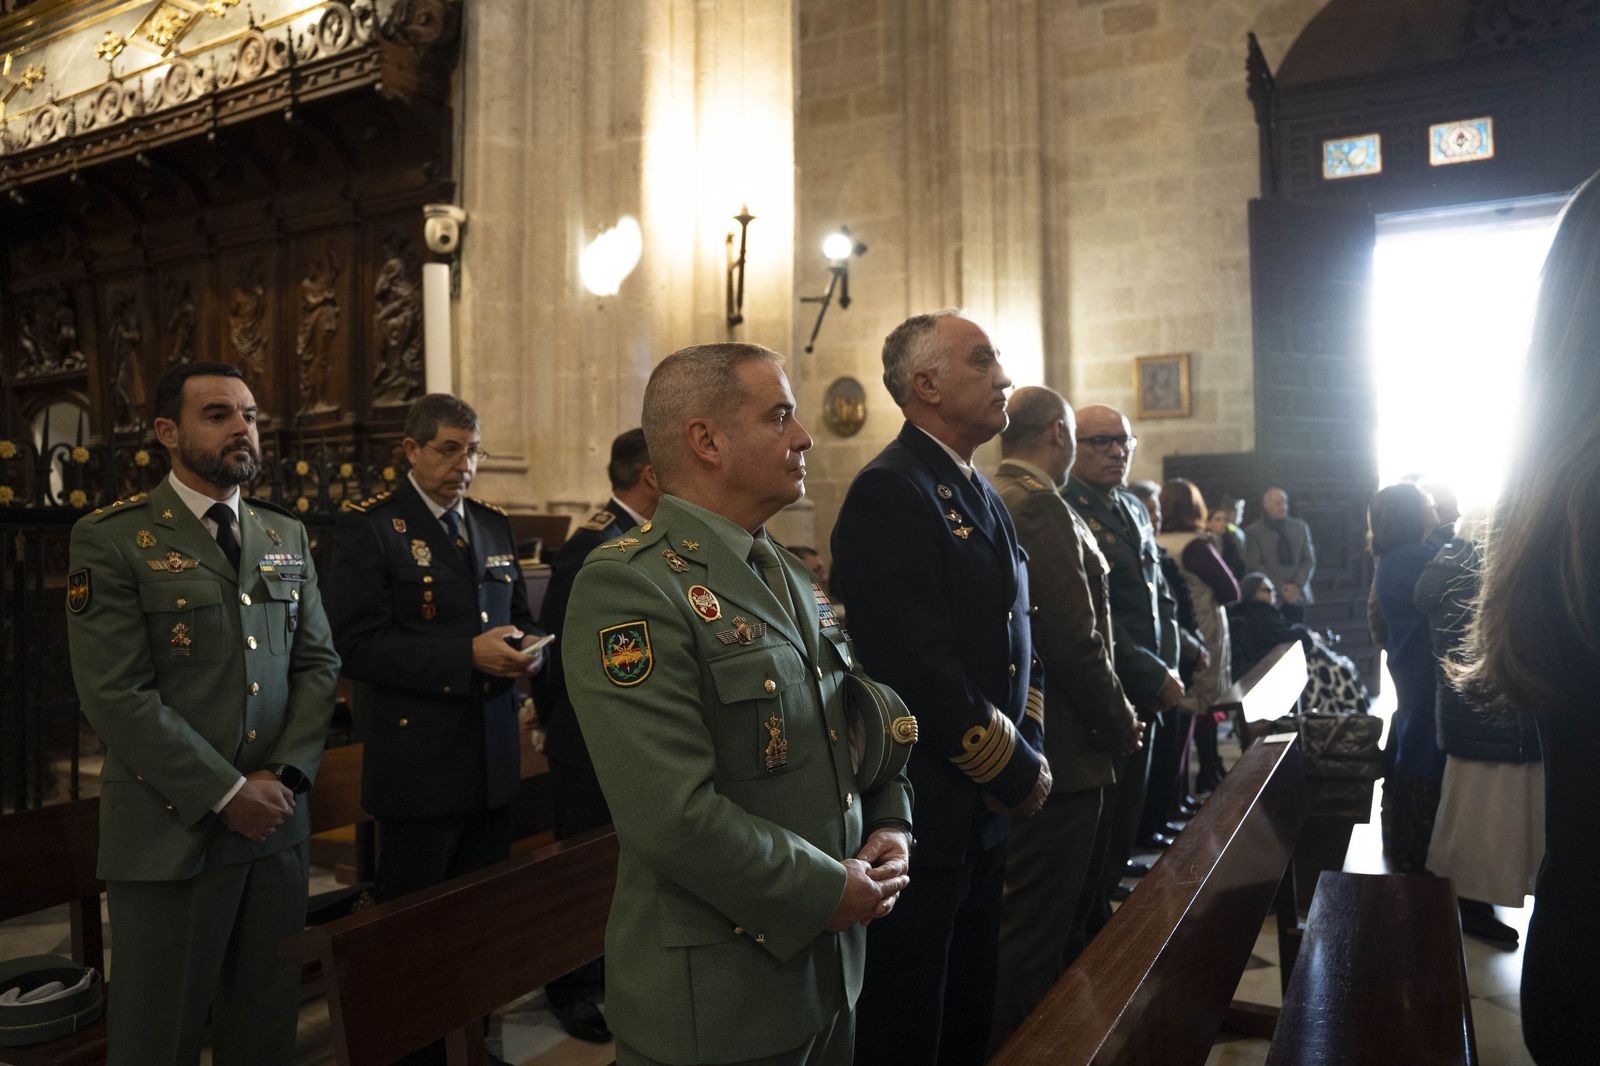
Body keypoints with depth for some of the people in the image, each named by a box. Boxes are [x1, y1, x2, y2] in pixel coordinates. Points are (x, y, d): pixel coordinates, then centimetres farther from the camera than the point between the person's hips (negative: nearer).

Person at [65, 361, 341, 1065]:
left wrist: (285, 776, -7)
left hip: (277, 821, 5)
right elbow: (117, 696, -14)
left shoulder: (287, 536, 10)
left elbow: (318, 663, 7)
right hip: (172, 831, -4)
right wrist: (227, 794, -14)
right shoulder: (111, 539, -7)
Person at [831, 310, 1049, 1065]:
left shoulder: (982, 496, 12)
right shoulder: (890, 492, -19)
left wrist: (1030, 750, 1)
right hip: (922, 813, -9)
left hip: (986, 809, 9)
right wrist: (1018, 775, -13)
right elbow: (921, 669, -25)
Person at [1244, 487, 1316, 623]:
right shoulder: (1253, 531, 1)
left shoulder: (1300, 527, 12)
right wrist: (1281, 588, -10)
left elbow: (1309, 560, 10)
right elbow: (1255, 565, -3)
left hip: (1297, 596, 3)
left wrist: (1297, 586, -5)